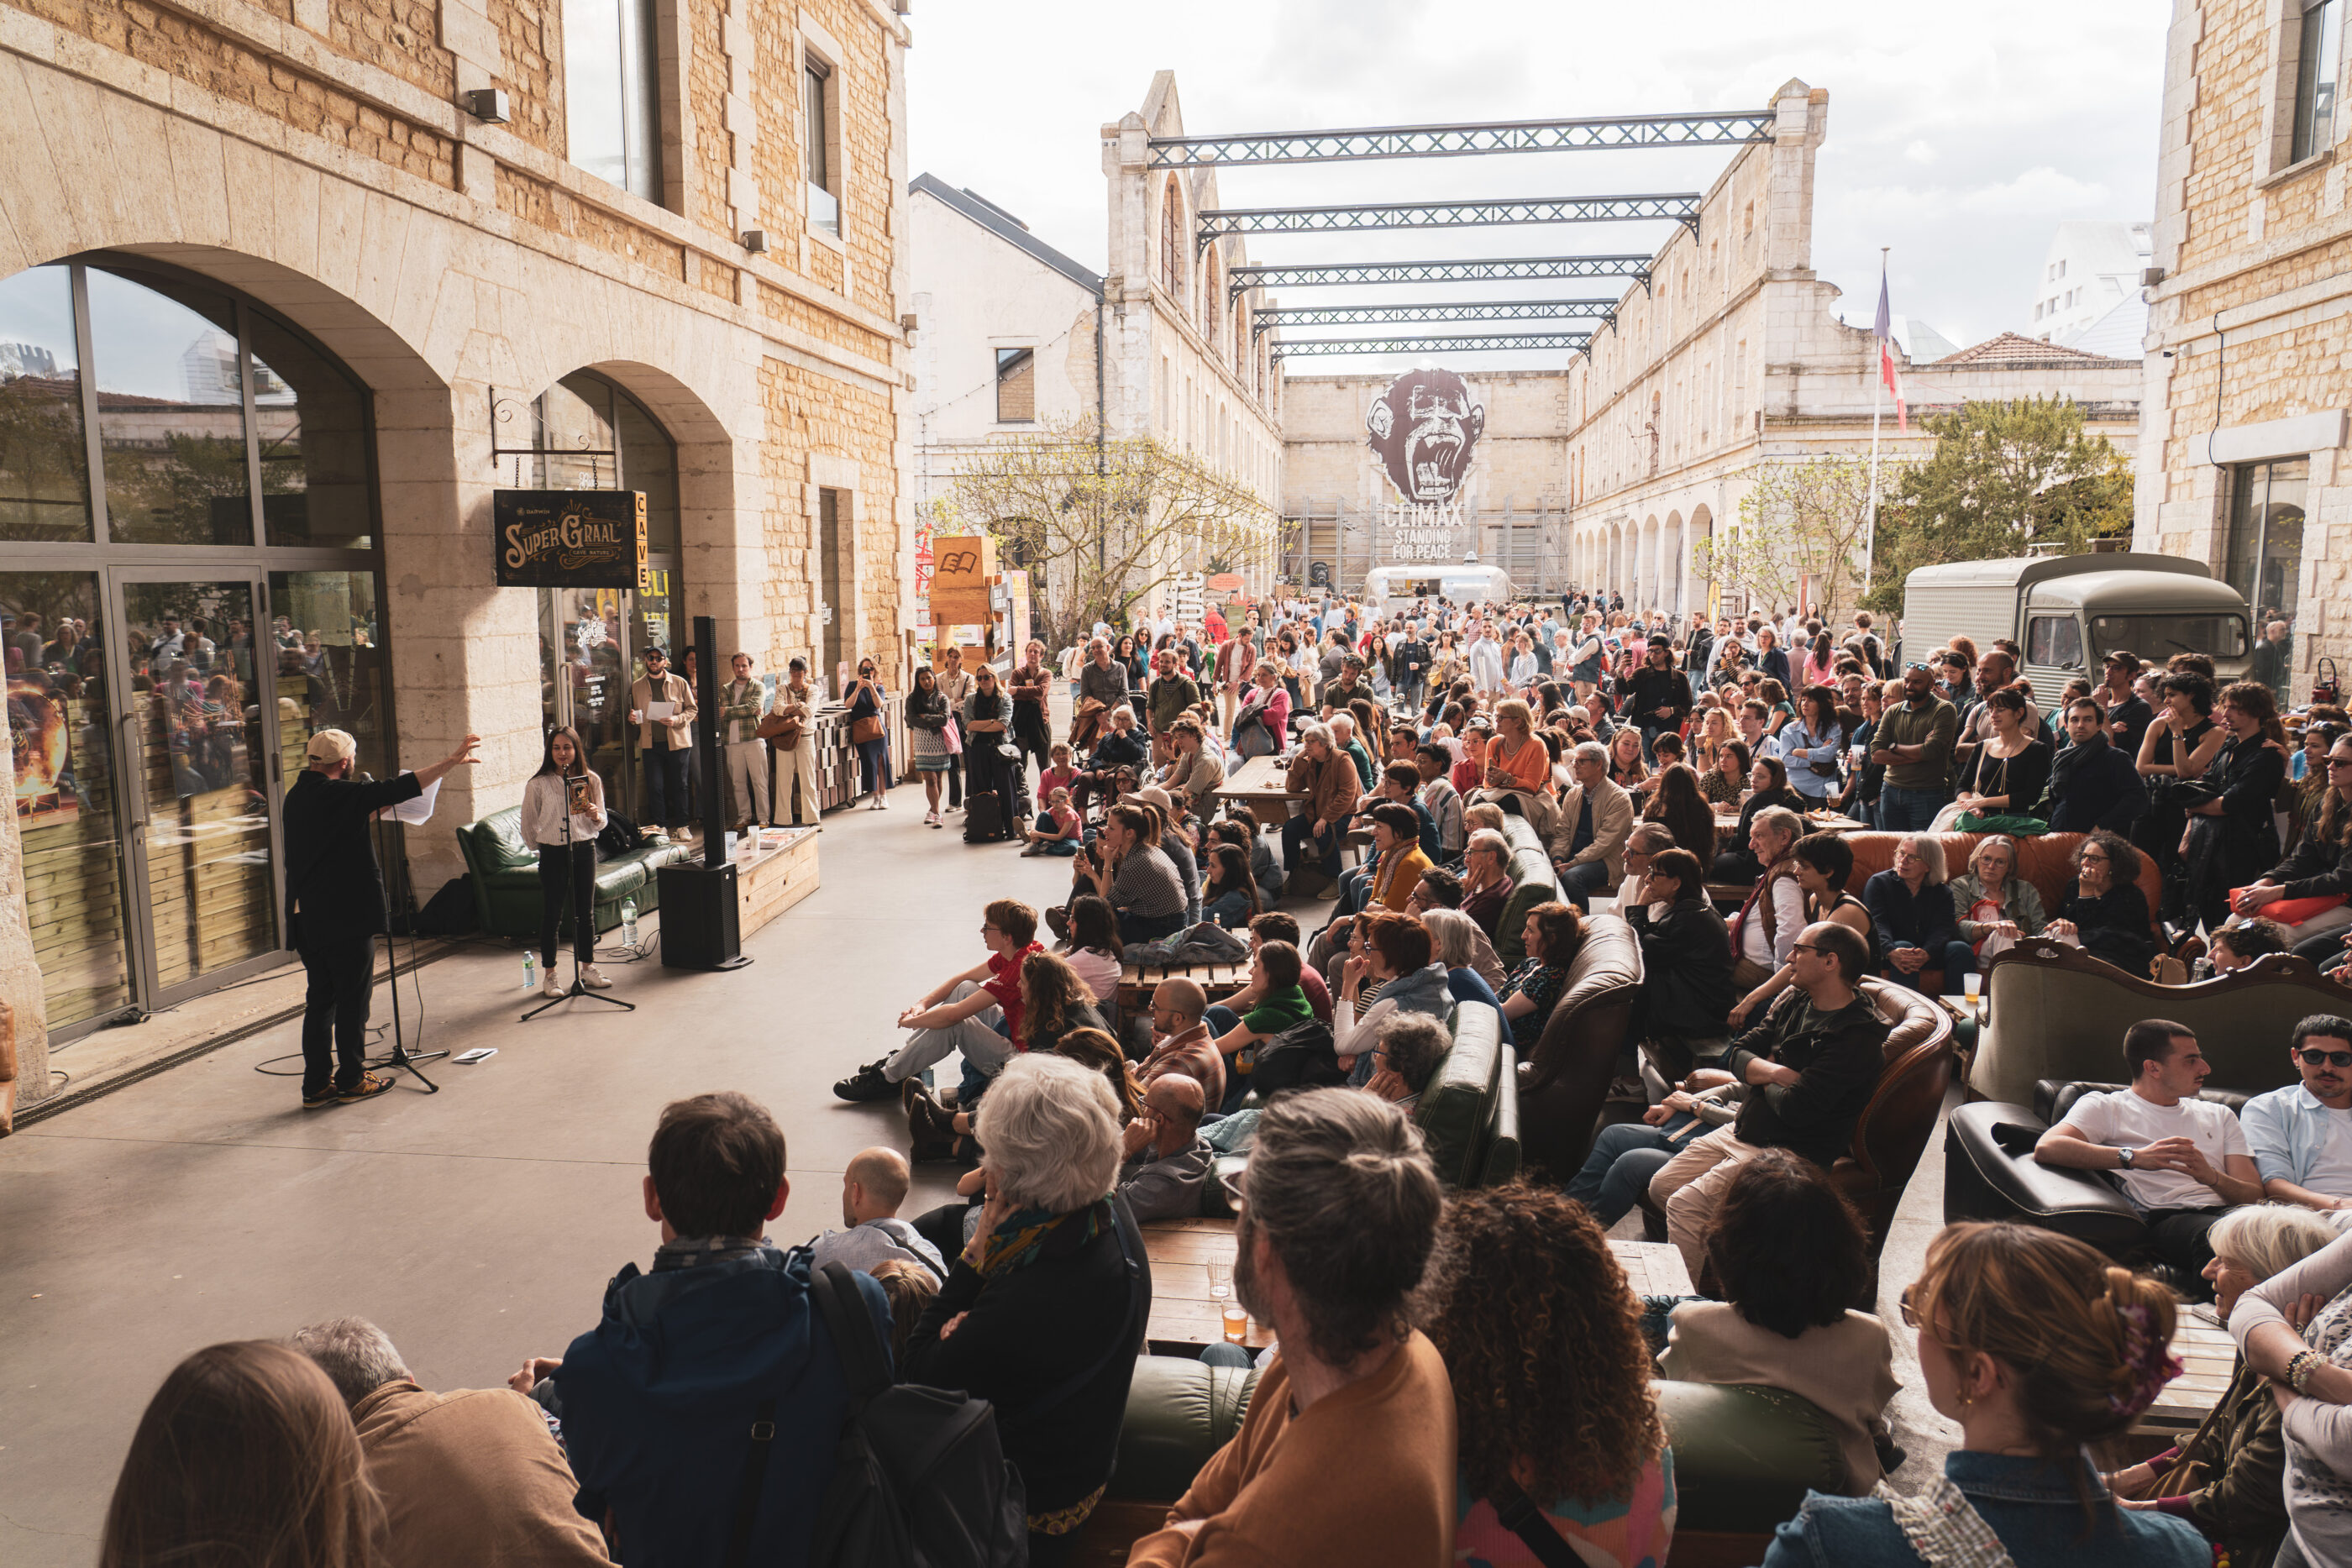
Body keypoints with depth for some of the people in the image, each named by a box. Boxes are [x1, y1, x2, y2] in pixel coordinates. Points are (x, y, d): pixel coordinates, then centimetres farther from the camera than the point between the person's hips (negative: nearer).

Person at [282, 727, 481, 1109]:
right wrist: (451, 761, -14)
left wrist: (375, 813, 24)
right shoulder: (337, 794, -16)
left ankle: (316, 1085, 15)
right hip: (346, 916, -8)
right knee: (354, 997, 3)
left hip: (306, 917, 8)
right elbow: (401, 788, -18)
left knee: (321, 998, 12)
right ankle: (351, 1080, 11)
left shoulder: (297, 797, 11)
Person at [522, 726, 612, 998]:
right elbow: (528, 825, 7)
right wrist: (541, 847, 12)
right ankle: (549, 975, 11)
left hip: (584, 851, 2)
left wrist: (596, 816, -11)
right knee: (551, 916, 2)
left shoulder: (591, 780, 3)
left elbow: (601, 823, 9)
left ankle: (588, 967, 24)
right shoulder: (539, 784, -4)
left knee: (586, 912, 10)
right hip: (553, 855, -2)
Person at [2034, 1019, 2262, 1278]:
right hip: (2163, 1218, -4)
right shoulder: (2104, 1107, 13)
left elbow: (2255, 1194, 18)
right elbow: (2046, 1148, -9)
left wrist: (2212, 1177, -7)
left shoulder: (2219, 1115, 30)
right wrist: (2134, 1157, -20)